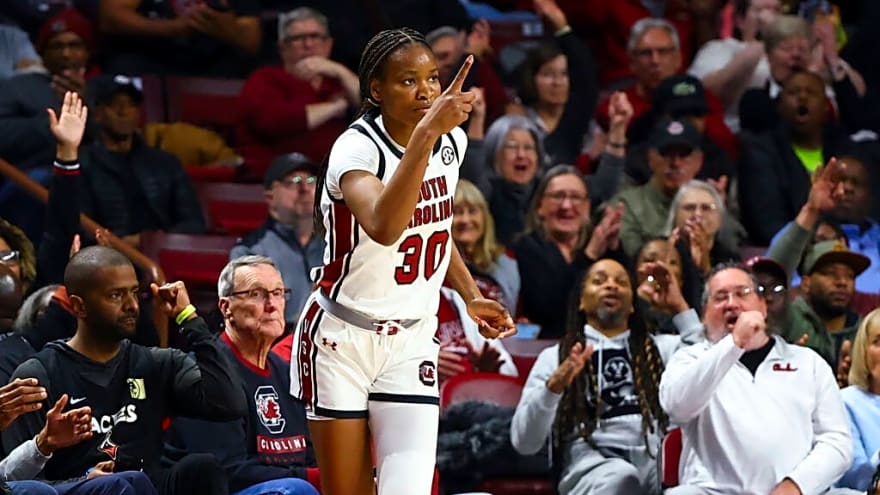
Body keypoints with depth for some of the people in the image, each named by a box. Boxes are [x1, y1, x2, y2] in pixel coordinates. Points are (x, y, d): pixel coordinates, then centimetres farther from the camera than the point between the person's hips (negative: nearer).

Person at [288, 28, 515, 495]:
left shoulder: (451, 141, 1)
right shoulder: (356, 147, -20)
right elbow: (384, 227, -43)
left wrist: (471, 298, 11)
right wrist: (425, 132, -48)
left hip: (410, 344, 5)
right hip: (341, 339, -5)